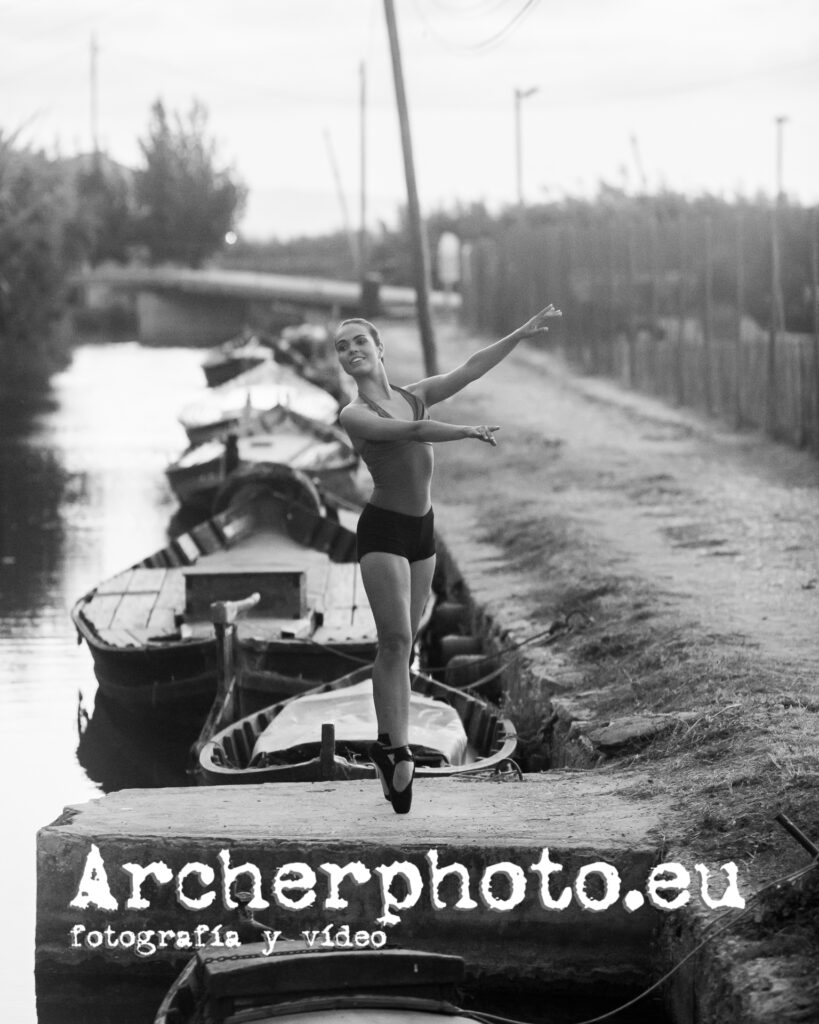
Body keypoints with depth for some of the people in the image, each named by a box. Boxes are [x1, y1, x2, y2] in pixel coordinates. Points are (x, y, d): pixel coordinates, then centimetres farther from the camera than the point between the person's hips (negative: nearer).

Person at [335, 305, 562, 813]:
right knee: (395, 639, -13)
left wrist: (522, 334, 8)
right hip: (383, 528, -6)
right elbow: (414, 430, -25)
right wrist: (470, 432, -17)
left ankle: (390, 743, 15)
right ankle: (398, 749, -12)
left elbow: (470, 369, 10)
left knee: (404, 643, 9)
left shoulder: (412, 396, 9)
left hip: (422, 528, 6)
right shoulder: (355, 416, -10)